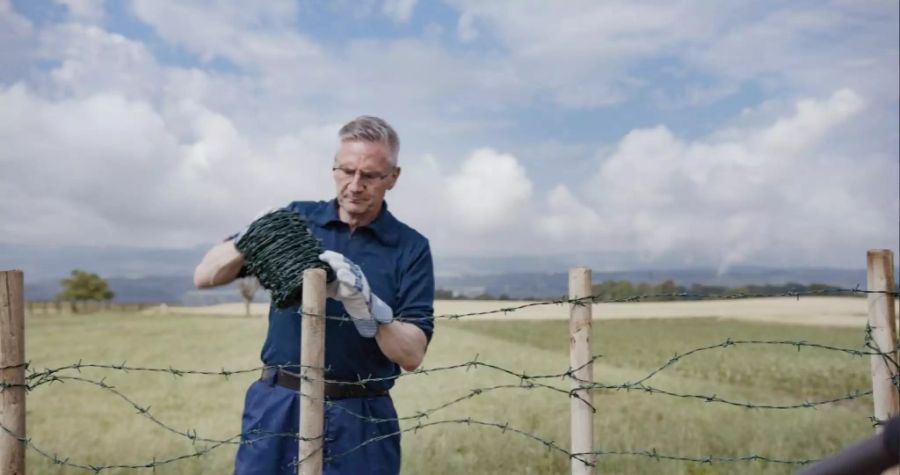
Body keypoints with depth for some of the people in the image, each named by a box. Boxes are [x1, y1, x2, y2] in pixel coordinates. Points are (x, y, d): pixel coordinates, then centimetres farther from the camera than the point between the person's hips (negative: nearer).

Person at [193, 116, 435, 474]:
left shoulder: (410, 248, -2)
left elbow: (412, 355, -8)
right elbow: (204, 277, 0)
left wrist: (365, 305, -24)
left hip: (360, 421, -1)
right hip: (277, 408, 1)